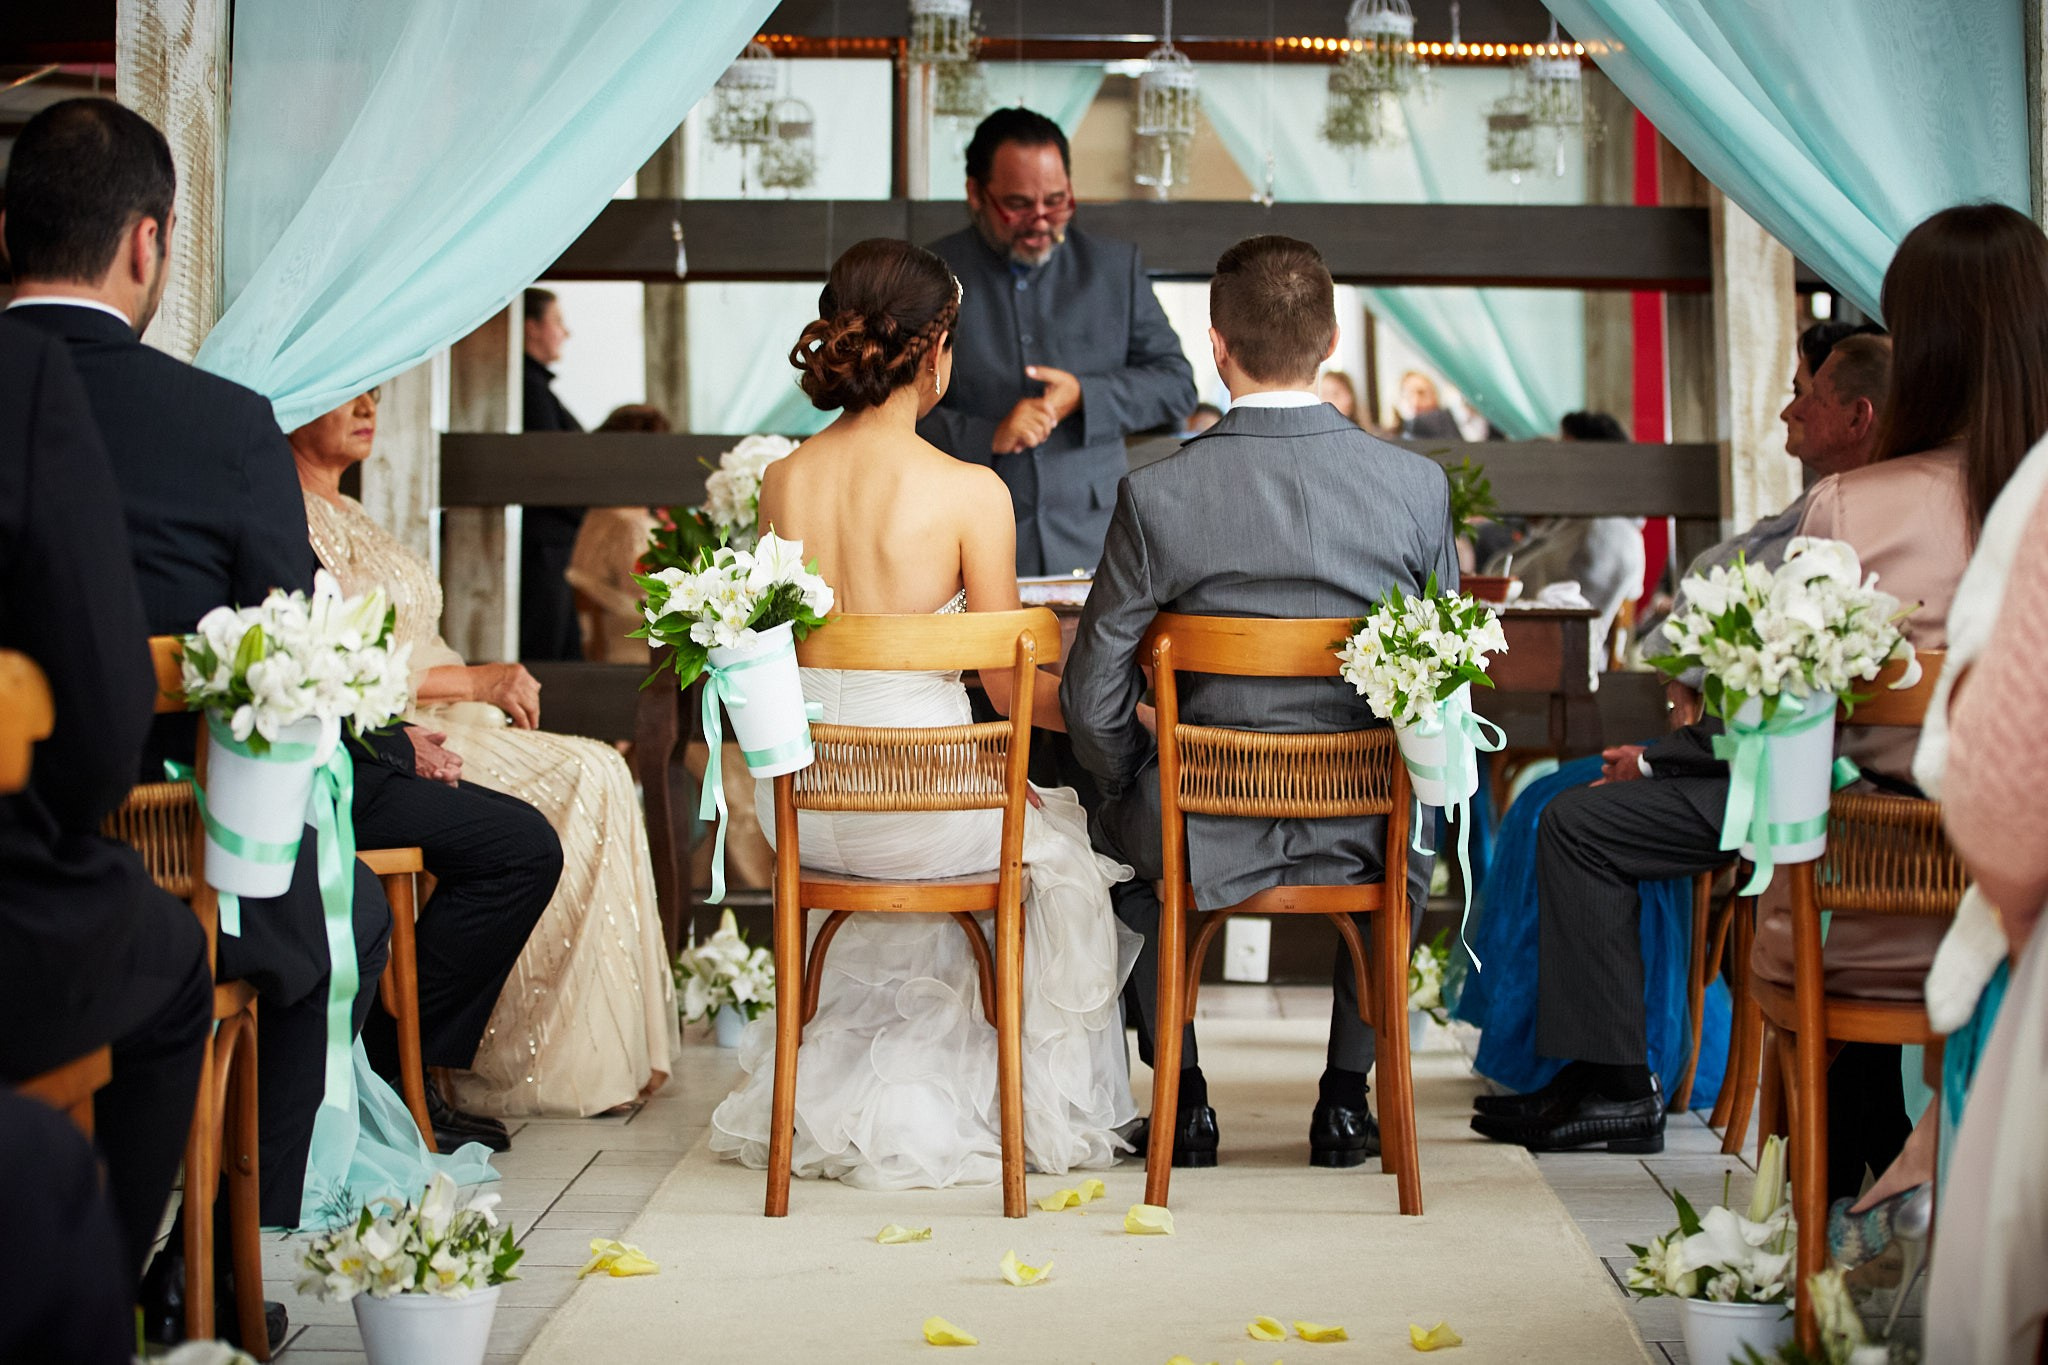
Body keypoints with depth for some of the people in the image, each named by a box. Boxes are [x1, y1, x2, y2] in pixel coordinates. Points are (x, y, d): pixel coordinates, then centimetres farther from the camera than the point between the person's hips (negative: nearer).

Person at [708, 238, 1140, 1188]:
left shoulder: (781, 480, -2)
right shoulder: (970, 492, -16)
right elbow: (1009, 691, -10)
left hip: (803, 809, 5)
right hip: (920, 807, -5)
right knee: (1064, 837, 28)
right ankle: (1053, 1109, 35)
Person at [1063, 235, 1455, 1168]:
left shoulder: (1157, 495, -14)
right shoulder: (1418, 486, -9)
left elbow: (1093, 702, -9)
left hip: (1201, 838, -1)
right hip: (1359, 835, 2)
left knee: (1119, 834, 35)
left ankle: (1182, 1103, 34)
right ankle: (1346, 1100, 34)